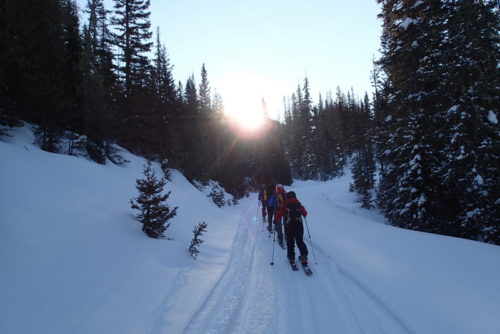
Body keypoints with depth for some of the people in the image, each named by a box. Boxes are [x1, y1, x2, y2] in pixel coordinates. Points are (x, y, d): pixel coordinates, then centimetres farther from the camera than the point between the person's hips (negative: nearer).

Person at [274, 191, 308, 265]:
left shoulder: (285, 205, -2)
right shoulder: (299, 205, 6)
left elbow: (279, 214, -6)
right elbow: (305, 213, 14)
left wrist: (275, 219, 10)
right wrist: (300, 213, 37)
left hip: (289, 226, -2)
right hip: (299, 225, 2)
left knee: (290, 242, 11)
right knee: (300, 241, 15)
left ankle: (291, 258, 15)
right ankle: (304, 256, 7)